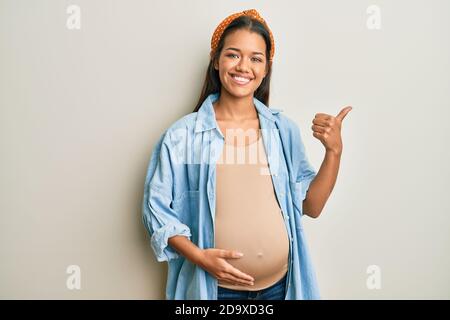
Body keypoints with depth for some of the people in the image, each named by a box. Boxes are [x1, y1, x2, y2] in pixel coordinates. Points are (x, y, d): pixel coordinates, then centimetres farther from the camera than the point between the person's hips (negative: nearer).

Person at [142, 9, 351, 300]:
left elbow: (311, 206, 0)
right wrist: (198, 256, -16)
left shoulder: (285, 129, -3)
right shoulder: (182, 135, -11)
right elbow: (157, 208, -5)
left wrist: (334, 151, -13)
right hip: (214, 286, -2)